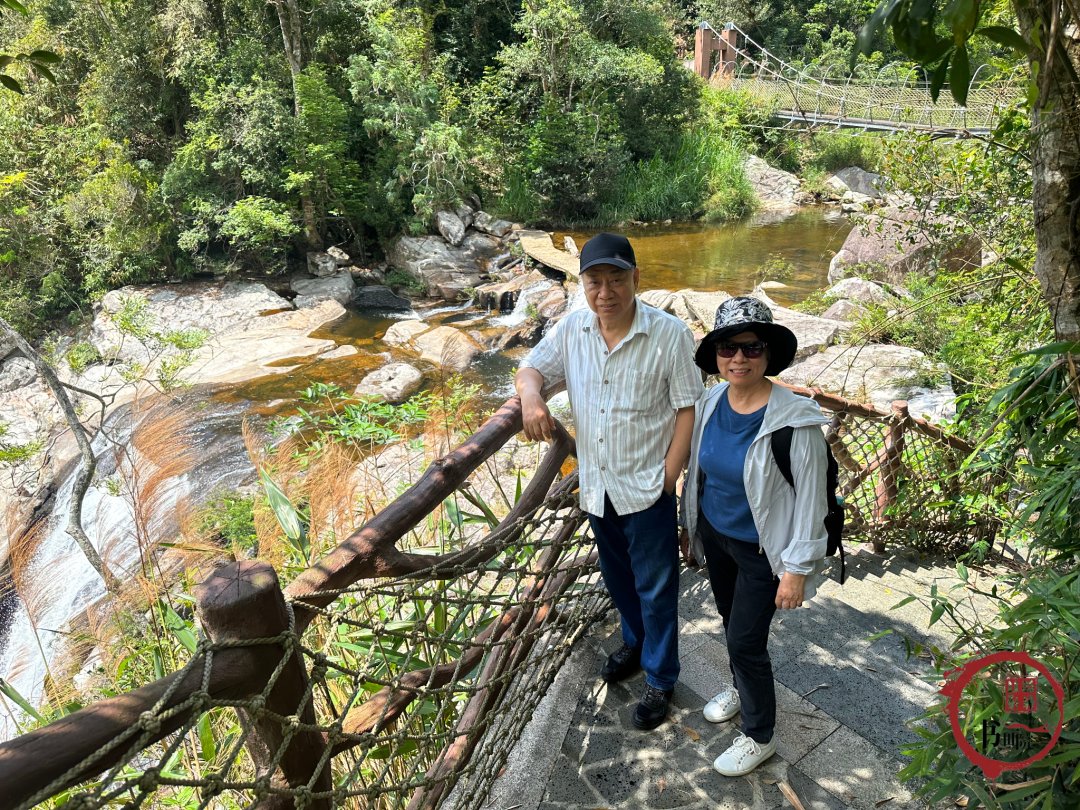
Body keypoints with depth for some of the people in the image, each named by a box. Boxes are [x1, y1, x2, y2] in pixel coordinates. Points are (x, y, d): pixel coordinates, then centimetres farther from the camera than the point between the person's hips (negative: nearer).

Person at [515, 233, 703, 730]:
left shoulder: (668, 334, -16)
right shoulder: (572, 330, -4)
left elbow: (687, 408, -13)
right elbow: (532, 369, 2)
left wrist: (668, 478, -14)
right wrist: (531, 395, -23)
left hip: (646, 488, -5)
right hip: (596, 485, 5)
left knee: (655, 587, 10)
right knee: (617, 577, 25)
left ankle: (660, 679, 31)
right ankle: (636, 642, 51)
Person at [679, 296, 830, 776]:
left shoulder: (794, 420, -26)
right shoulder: (712, 402, -8)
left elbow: (811, 499, -19)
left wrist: (797, 569, -16)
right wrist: (690, 523, 16)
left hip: (760, 549, -6)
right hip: (715, 534, 6)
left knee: (746, 640, 3)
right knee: (730, 618, 24)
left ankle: (759, 737, 28)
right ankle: (742, 689, 53)